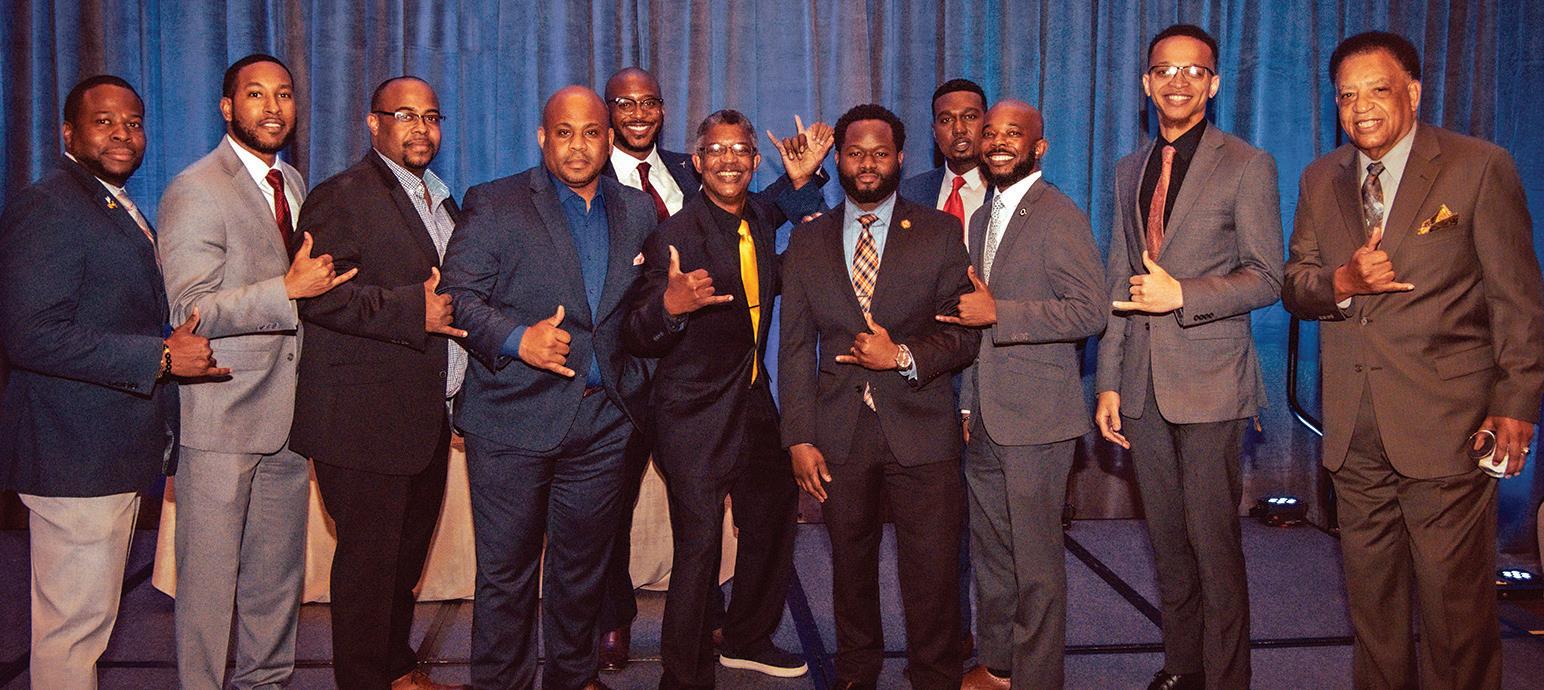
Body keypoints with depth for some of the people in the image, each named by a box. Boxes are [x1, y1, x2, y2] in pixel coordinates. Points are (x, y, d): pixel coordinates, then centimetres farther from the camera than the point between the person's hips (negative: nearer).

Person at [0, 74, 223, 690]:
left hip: (120, 452, 10)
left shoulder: (123, 212, 18)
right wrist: (160, 357, -23)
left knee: (91, 618, 18)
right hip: (76, 455, -10)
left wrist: (174, 346, 9)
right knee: (73, 625, -1)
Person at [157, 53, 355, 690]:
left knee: (279, 568, 16)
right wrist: (289, 291, -25)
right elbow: (189, 312, -18)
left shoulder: (292, 182, 14)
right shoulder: (195, 191, -11)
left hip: (287, 410, 7)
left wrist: (322, 280, 7)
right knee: (210, 574, 2)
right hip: (221, 417, -7)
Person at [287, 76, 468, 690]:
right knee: (368, 559, 1)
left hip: (429, 420, 8)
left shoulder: (443, 202, 19)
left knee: (407, 555, 18)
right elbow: (320, 296, -20)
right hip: (367, 422, -8)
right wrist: (413, 310, -24)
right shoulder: (341, 198, -8)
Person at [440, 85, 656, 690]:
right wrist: (517, 339, -21)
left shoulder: (637, 212, 12)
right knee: (505, 571, 5)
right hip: (514, 416, -3)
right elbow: (459, 295, -7)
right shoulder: (495, 204, -1)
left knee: (583, 567, 15)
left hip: (603, 420, 4)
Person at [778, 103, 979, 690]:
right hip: (838, 437, 2)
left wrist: (903, 355, -17)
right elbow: (796, 347, 5)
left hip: (921, 429, -2)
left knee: (933, 577, 2)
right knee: (850, 569, 15)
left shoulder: (939, 233, 3)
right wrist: (800, 438, -2)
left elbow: (964, 334, 0)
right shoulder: (807, 241, 8)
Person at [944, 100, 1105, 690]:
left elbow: (1089, 313, -18)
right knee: (989, 551, 16)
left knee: (1036, 560, 0)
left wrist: (997, 313, -22)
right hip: (985, 419, 8)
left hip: (1036, 419, -8)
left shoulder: (1059, 217, -10)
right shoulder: (983, 219, 17)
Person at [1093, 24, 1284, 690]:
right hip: (1141, 383, 5)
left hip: (1209, 382, -5)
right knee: (1167, 538, 12)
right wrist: (1109, 381, 10)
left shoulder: (1248, 166, -1)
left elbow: (1266, 278, -5)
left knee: (1213, 540, -1)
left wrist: (1183, 295, -19)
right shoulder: (1130, 170, 14)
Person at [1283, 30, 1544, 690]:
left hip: (1446, 424, -4)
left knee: (1455, 602, 2)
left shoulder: (1480, 168, -3)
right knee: (1371, 597, 14)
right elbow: (1293, 285, 10)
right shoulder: (1320, 179, 10)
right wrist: (1341, 283, -12)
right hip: (1354, 430, 4)